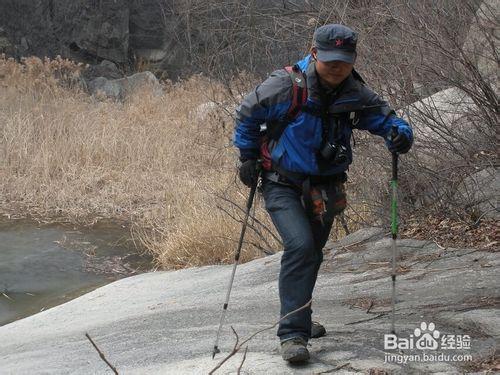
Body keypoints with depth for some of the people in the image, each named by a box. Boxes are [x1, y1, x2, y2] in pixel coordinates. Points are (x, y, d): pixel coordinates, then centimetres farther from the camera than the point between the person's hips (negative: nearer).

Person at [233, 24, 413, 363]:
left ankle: (298, 319, 43)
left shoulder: (356, 95, -10)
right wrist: (248, 157, -3)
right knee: (300, 246, -25)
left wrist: (400, 133, -22)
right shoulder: (287, 86, -21)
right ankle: (292, 334, -19)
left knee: (312, 255, 19)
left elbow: (385, 116, 2)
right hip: (283, 186, -5)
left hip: (324, 190, 5)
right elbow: (247, 114, -6)